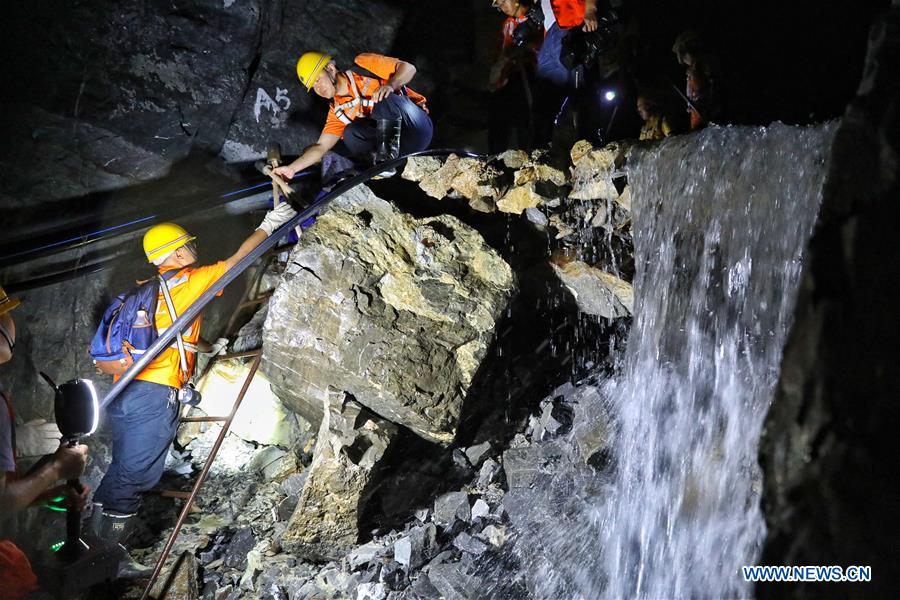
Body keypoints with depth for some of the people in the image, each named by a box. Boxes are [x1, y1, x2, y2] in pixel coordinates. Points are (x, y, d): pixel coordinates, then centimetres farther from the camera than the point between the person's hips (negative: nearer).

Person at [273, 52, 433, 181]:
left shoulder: (364, 66, -2)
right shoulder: (338, 111, 10)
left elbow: (408, 68, -6)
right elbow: (320, 147, 4)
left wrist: (390, 85, -26)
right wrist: (292, 168, -7)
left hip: (419, 128, -5)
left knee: (388, 99, -32)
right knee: (351, 133, -18)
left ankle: (386, 159, -28)